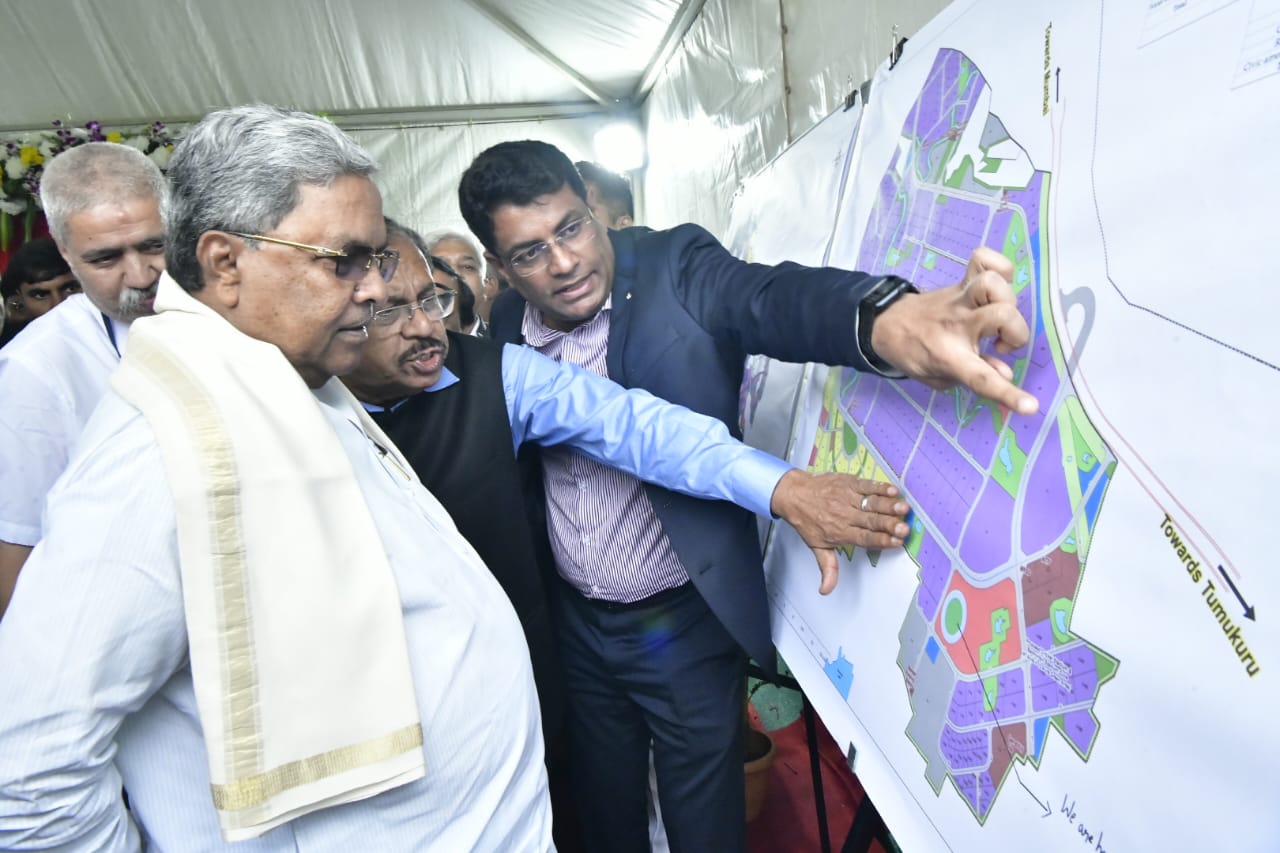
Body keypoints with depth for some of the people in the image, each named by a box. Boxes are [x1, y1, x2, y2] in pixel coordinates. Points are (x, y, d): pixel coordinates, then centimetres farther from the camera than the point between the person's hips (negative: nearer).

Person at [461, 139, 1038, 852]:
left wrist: (889, 318, -57)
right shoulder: (508, 326, -4)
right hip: (576, 625, 4)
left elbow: (771, 297, -36)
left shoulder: (675, 268, -17)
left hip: (686, 625, -3)